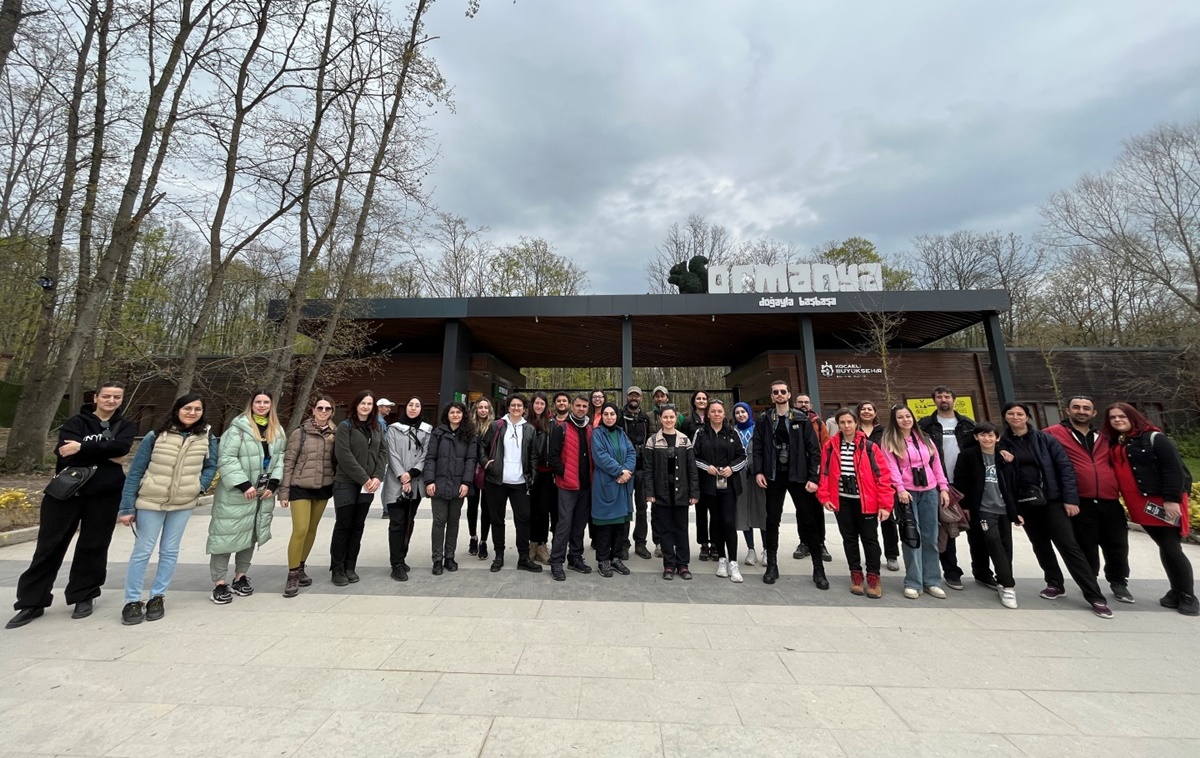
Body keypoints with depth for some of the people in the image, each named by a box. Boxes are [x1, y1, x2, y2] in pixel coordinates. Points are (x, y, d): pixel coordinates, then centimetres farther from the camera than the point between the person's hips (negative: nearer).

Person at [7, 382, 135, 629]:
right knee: (49, 546, 5)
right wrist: (105, 456, -14)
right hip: (66, 491, 0)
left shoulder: (125, 426, 7)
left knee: (93, 546, 7)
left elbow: (120, 446, -14)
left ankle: (84, 596, 21)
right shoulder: (76, 422, 1)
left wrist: (82, 448, -19)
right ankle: (32, 602, 19)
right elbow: (67, 453, -13)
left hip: (105, 495, 1)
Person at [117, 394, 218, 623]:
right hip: (150, 502, -2)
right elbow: (135, 471, -6)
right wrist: (127, 507, -7)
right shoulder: (156, 435, -10)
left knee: (170, 551, 10)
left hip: (184, 504, 2)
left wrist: (199, 486, -10)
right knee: (142, 551, 5)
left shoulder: (207, 438, -4)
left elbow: (211, 466, 7)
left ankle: (157, 598, 23)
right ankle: (132, 601, 19)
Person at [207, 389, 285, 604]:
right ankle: (219, 583, 13)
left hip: (263, 493, 6)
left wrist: (273, 484, -2)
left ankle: (240, 576, 28)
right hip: (235, 493, -5)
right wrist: (244, 485, -19)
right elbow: (226, 459, -16)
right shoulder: (238, 428, -12)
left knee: (251, 535, 14)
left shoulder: (277, 431, 7)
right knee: (227, 535, 0)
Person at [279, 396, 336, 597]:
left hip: (323, 488, 3)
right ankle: (292, 575, 5)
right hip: (300, 488, -3)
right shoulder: (300, 432, -7)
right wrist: (283, 491, -8)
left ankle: (301, 568, 28)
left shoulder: (334, 434, 2)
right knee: (300, 530, -9)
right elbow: (288, 462, -6)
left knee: (312, 530, 12)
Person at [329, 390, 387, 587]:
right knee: (343, 525, 2)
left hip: (368, 485, 4)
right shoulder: (345, 426, -4)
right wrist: (364, 478, -16)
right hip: (346, 483, -4)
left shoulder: (377, 428, 11)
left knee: (358, 525, 9)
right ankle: (338, 569, 14)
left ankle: (350, 567, 19)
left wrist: (378, 477, -8)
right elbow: (344, 455, -13)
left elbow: (383, 452, 6)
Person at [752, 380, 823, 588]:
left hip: (798, 476, -1)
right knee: (772, 520, 7)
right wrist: (758, 471, -9)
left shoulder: (801, 420, 1)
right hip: (773, 476, 1)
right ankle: (772, 565, 19)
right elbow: (758, 448, 1)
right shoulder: (763, 420, 3)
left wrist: (813, 477, -8)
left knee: (808, 520, 5)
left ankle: (818, 569, 18)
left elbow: (813, 450, -1)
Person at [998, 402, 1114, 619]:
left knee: (1069, 546, -2)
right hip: (1024, 503, 2)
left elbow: (1065, 468, -4)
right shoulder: (1003, 443, 2)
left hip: (1052, 500, -2)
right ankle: (1055, 584, 28)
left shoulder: (1045, 439, -2)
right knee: (1040, 545, 12)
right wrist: (1003, 461, -16)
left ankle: (1096, 597, 6)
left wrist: (1071, 499, -10)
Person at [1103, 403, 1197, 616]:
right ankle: (1176, 591, 22)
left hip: (1164, 501, -5)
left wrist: (1172, 499, -17)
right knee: (1164, 548, 13)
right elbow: (1116, 472, 13)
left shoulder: (1154, 438, -7)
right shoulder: (1112, 444, 9)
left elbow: (1174, 468, -13)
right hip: (1140, 505, 5)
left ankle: (1188, 596, 11)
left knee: (1172, 549, -3)